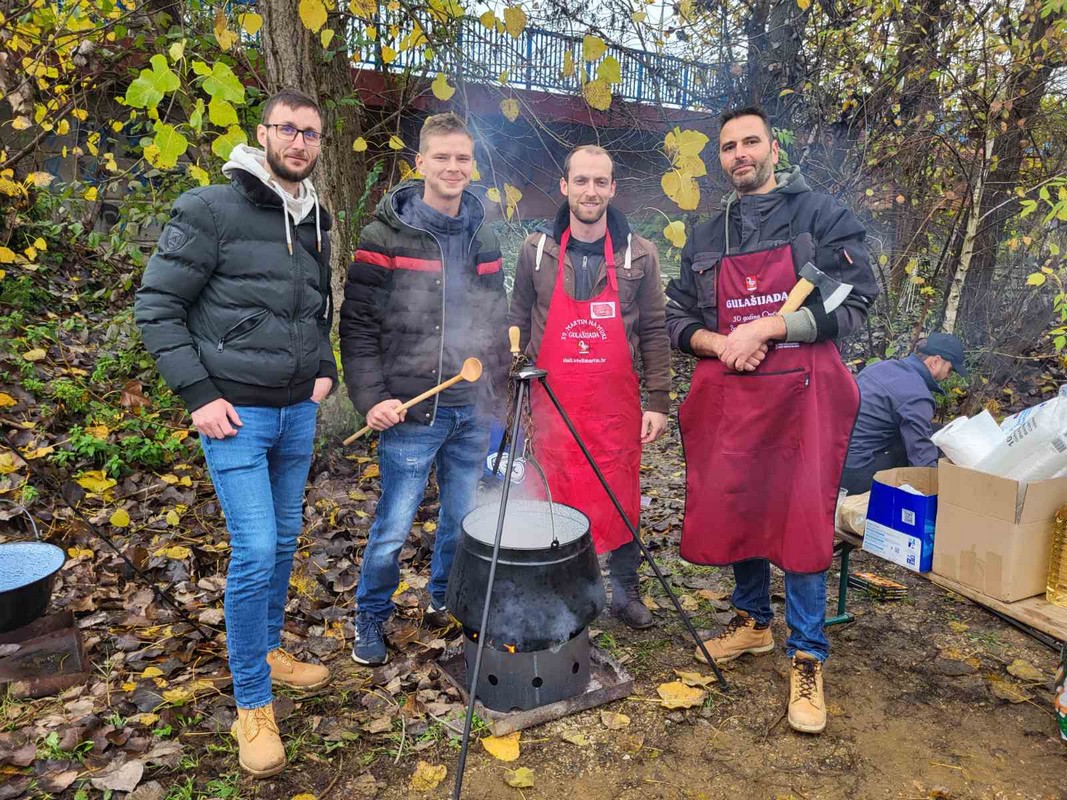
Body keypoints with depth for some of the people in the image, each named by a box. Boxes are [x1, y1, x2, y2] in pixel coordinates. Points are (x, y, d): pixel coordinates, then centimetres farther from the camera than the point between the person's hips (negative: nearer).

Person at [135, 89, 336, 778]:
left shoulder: (317, 224, 11)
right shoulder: (211, 210, -9)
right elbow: (157, 306, -8)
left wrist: (324, 368, 7)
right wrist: (199, 394, -13)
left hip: (299, 412, 6)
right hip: (237, 415, -6)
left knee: (285, 540, 16)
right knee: (256, 551, -7)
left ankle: (268, 649, 38)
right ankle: (253, 705, 12)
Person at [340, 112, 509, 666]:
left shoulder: (483, 239, 11)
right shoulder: (385, 237, -6)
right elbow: (357, 326, -7)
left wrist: (496, 391, 13)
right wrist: (371, 398, -14)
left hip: (473, 412, 5)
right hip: (412, 412, -5)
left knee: (463, 518, 15)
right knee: (392, 527, 4)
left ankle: (444, 598, 39)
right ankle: (370, 619, 28)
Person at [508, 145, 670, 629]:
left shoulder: (639, 254, 1)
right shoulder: (536, 252, 2)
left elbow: (654, 333, 3)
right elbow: (517, 329, 7)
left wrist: (658, 402, -2)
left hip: (617, 406, 0)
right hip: (551, 405, 1)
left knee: (621, 501, 9)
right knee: (554, 503, 9)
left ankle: (625, 591, 30)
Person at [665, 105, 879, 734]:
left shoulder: (822, 215, 2)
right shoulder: (706, 239, 15)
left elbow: (853, 303, -7)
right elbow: (679, 320, 13)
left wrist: (766, 327, -16)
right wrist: (720, 344, -7)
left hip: (802, 394, -4)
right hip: (728, 398, 4)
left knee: (803, 521, -2)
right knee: (735, 513, 10)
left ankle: (808, 658, 13)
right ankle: (753, 622, 32)